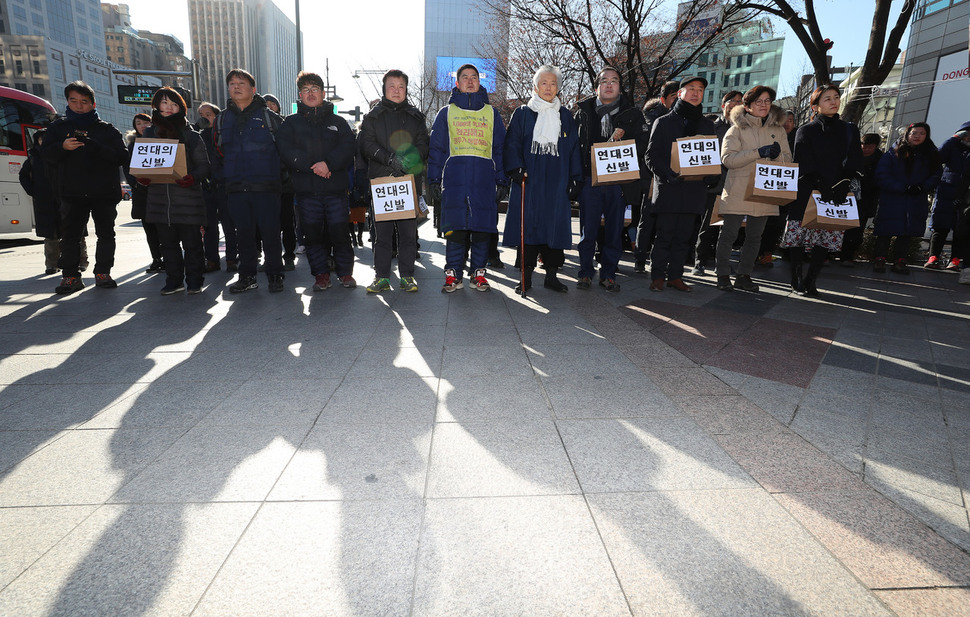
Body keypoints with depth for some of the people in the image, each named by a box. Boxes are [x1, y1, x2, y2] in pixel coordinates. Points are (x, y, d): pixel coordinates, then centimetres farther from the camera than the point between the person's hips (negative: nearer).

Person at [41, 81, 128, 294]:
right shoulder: (59, 126, 12)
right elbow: (46, 153, 5)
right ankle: (70, 276, 4)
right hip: (72, 192, 1)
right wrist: (62, 147, -16)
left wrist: (96, 147, -21)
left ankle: (103, 272, 14)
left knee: (106, 233, 4)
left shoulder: (107, 129, 7)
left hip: (105, 191, -1)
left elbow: (122, 156, -5)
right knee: (70, 234, -1)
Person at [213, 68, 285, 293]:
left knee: (270, 232, -4)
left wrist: (278, 177, 2)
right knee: (243, 232, 7)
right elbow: (218, 150, 25)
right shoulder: (222, 119, 14)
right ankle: (247, 276, 16)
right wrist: (227, 175, 16)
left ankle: (275, 275, 8)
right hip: (236, 188, 4)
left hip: (265, 186, -4)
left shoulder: (269, 117, 2)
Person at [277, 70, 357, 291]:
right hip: (306, 190, 1)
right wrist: (312, 165, -16)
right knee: (313, 234, 3)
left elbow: (348, 147, -3)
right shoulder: (291, 123, 12)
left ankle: (345, 272, 13)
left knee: (340, 231, -2)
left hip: (336, 189, -1)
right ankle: (321, 275, 14)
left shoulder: (338, 122, 13)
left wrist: (328, 163, -19)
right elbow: (287, 152, -2)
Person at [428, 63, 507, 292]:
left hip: (484, 177, 1)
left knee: (482, 226, 0)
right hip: (454, 176, -1)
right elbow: (436, 148, 11)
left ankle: (479, 273, 10)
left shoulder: (491, 113, 17)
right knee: (454, 227, -4)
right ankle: (453, 274, 4)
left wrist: (502, 181, 6)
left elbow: (500, 148, 14)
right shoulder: (446, 112, 15)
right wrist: (433, 180, 2)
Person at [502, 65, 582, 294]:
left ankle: (551, 275, 9)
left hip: (556, 181, 2)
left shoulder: (565, 116, 15)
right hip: (529, 180, -2)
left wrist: (575, 177, 3)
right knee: (528, 224, -4)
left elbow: (574, 148, 12)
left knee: (555, 225, 0)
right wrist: (516, 168, -14)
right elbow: (512, 144, 2)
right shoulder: (522, 114, 9)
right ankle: (526, 275, 4)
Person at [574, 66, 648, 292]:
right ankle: (586, 273, 14)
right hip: (589, 179, -1)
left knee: (614, 231, 4)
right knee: (587, 230, 0)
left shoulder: (632, 114, 10)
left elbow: (642, 145, 6)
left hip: (619, 180, 1)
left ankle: (608, 274, 15)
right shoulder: (584, 112, 10)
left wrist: (621, 139, -12)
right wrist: (577, 175, -4)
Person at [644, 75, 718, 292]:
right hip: (668, 189, -3)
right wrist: (668, 174, -17)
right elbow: (651, 155, -1)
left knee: (683, 237, 7)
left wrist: (712, 177, -3)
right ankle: (658, 276, 7)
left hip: (694, 190, 4)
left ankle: (675, 275, 15)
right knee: (664, 235, -3)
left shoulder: (707, 125, 17)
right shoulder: (664, 122, 6)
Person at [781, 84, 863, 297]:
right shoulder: (805, 131, 4)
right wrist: (821, 187, -18)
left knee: (826, 238, -1)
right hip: (806, 194, -3)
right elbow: (805, 164, -6)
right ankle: (796, 278, 9)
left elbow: (854, 163, 4)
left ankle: (810, 281, 6)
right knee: (799, 236, -4)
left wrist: (843, 185, -14)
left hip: (837, 196, 3)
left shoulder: (850, 131, 14)